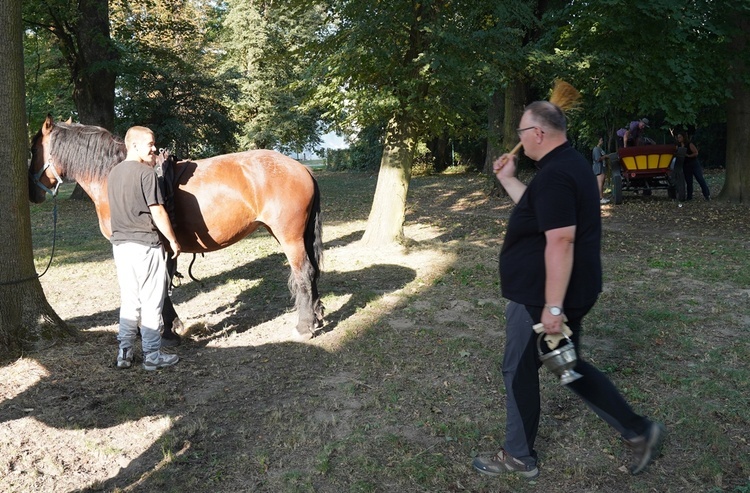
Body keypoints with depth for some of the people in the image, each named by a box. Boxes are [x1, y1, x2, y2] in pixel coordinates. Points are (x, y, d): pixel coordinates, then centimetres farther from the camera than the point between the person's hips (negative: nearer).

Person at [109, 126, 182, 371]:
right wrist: (173, 240, -3)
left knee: (129, 301, 15)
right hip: (145, 245, -7)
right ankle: (152, 355, 10)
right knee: (151, 302, 3)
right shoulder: (146, 173, -13)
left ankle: (124, 353, 19)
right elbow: (158, 212, -15)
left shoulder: (113, 173, 11)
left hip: (120, 244, 7)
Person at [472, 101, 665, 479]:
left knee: (519, 371, 6)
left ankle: (519, 458, 23)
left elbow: (560, 242, -29)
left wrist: (552, 307, -29)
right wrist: (507, 179, 20)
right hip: (570, 292, 10)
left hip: (540, 297, -10)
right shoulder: (568, 163, 11)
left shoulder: (554, 175, -23)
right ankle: (638, 431, 24)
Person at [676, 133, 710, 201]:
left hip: (694, 164, -5)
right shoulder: (678, 146, 8)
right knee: (688, 182, 8)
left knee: (700, 179, -7)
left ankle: (707, 195, -3)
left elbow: (696, 153, -10)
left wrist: (688, 155, -20)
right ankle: (689, 196, 12)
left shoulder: (689, 144, -7)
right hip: (686, 166, 5)